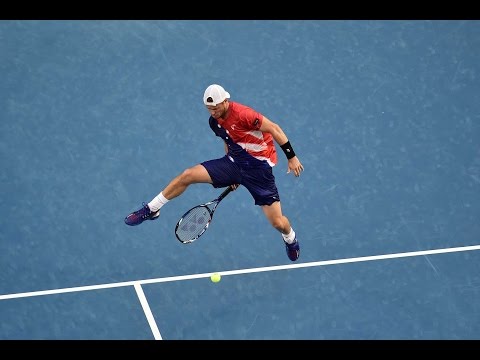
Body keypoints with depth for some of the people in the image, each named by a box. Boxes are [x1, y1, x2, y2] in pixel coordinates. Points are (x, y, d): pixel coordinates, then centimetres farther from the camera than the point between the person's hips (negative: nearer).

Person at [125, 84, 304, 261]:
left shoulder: (243, 114, -23)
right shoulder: (214, 121, 1)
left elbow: (274, 129, -16)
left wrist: (291, 157, -13)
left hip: (259, 167, -6)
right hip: (234, 162, 6)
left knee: (278, 222, -8)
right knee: (187, 175, -8)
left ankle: (290, 239, 32)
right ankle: (151, 210, 8)